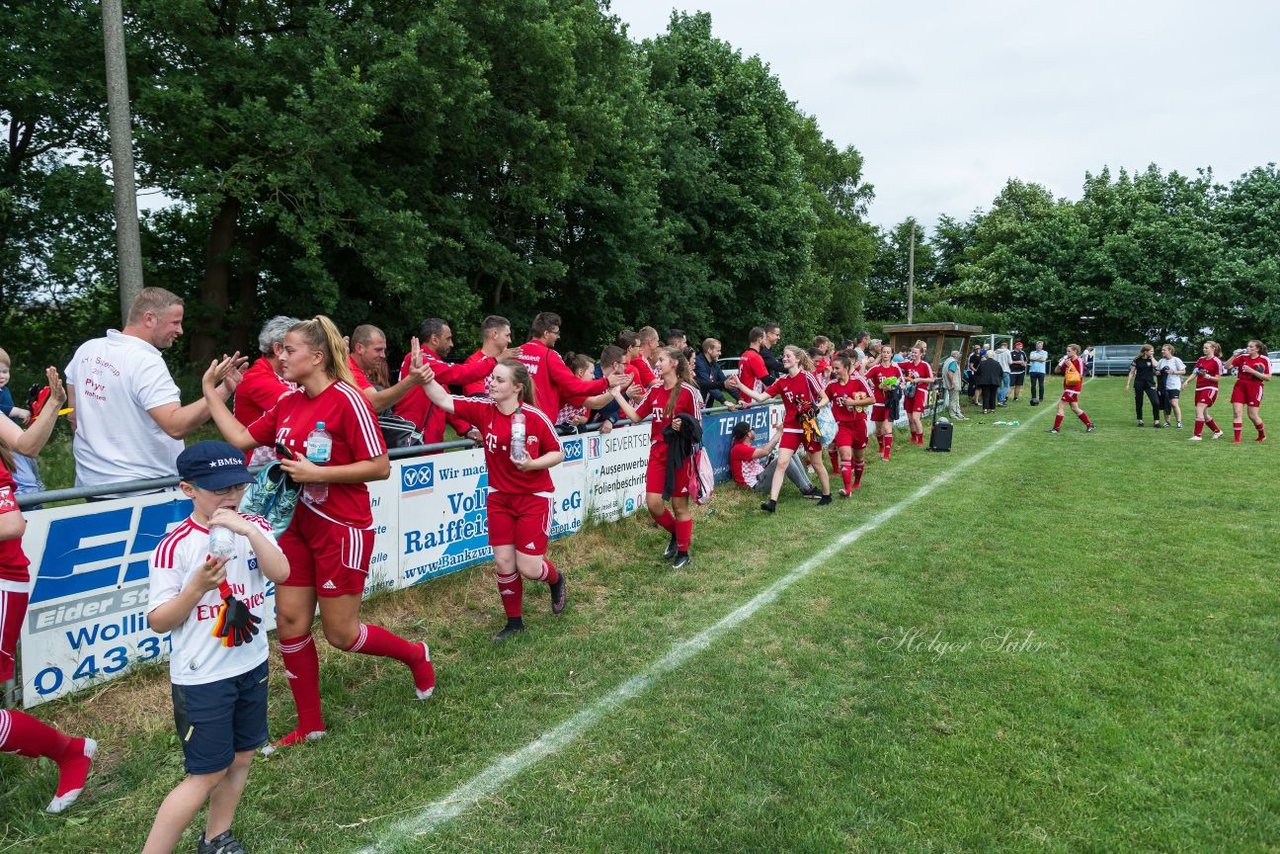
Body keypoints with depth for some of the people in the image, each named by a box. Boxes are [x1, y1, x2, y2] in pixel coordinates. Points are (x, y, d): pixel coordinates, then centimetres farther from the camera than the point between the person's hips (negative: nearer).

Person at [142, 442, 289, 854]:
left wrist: (250, 530, -30)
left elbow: (280, 574, -19)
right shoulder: (175, 546, -14)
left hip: (252, 666, 5)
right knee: (207, 773, 0)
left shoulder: (254, 528, -1)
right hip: (201, 679, -5)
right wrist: (198, 586, -27)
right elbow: (158, 622, -12)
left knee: (241, 757, 17)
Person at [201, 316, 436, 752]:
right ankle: (310, 724, 24)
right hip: (298, 524, 7)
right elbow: (241, 438, 8)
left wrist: (317, 473, -22)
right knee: (290, 621, 7)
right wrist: (210, 391, 9)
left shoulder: (347, 400, -18)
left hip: (342, 530, -7)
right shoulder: (288, 402, 5)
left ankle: (416, 656, 31)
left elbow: (380, 467, -20)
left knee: (340, 634, 3)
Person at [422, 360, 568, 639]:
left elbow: (558, 453, -7)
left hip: (534, 498, -3)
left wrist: (532, 464, -23)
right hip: (499, 498, 4)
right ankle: (514, 621, 26)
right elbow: (444, 400, -17)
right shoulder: (483, 409, -8)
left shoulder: (536, 417, -17)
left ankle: (556, 579, 34)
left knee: (528, 568, -3)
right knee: (504, 564, 4)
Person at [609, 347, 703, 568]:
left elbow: (697, 427, -5)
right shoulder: (655, 390, 7)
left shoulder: (688, 392, -11)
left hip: (680, 456, -5)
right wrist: (617, 394, 6)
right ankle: (676, 534, 29)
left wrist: (684, 427, -26)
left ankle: (683, 553, 21)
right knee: (653, 504, 1)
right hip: (657, 454, 5)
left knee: (679, 505, 5)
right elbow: (636, 416, 8)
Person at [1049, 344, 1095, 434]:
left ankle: (1056, 428, -4)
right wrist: (1061, 363, -6)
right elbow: (1057, 370, 12)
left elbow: (1080, 376, -19)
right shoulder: (1068, 361, 10)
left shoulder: (1079, 361, -13)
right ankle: (1089, 425, 24)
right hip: (1068, 387, 9)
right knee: (1075, 408, 14)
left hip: (1073, 388, -9)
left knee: (1061, 405, -8)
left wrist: (1071, 366, -24)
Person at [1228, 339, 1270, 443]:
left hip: (1254, 388, -3)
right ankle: (1237, 439, -2)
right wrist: (1234, 356, -12)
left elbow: (1268, 378, -8)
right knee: (1237, 412, -5)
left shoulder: (1265, 360, -4)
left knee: (1252, 415, 0)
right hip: (1240, 386, 3)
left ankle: (1263, 436, 26)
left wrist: (1252, 371, -17)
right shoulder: (1243, 357, 4)